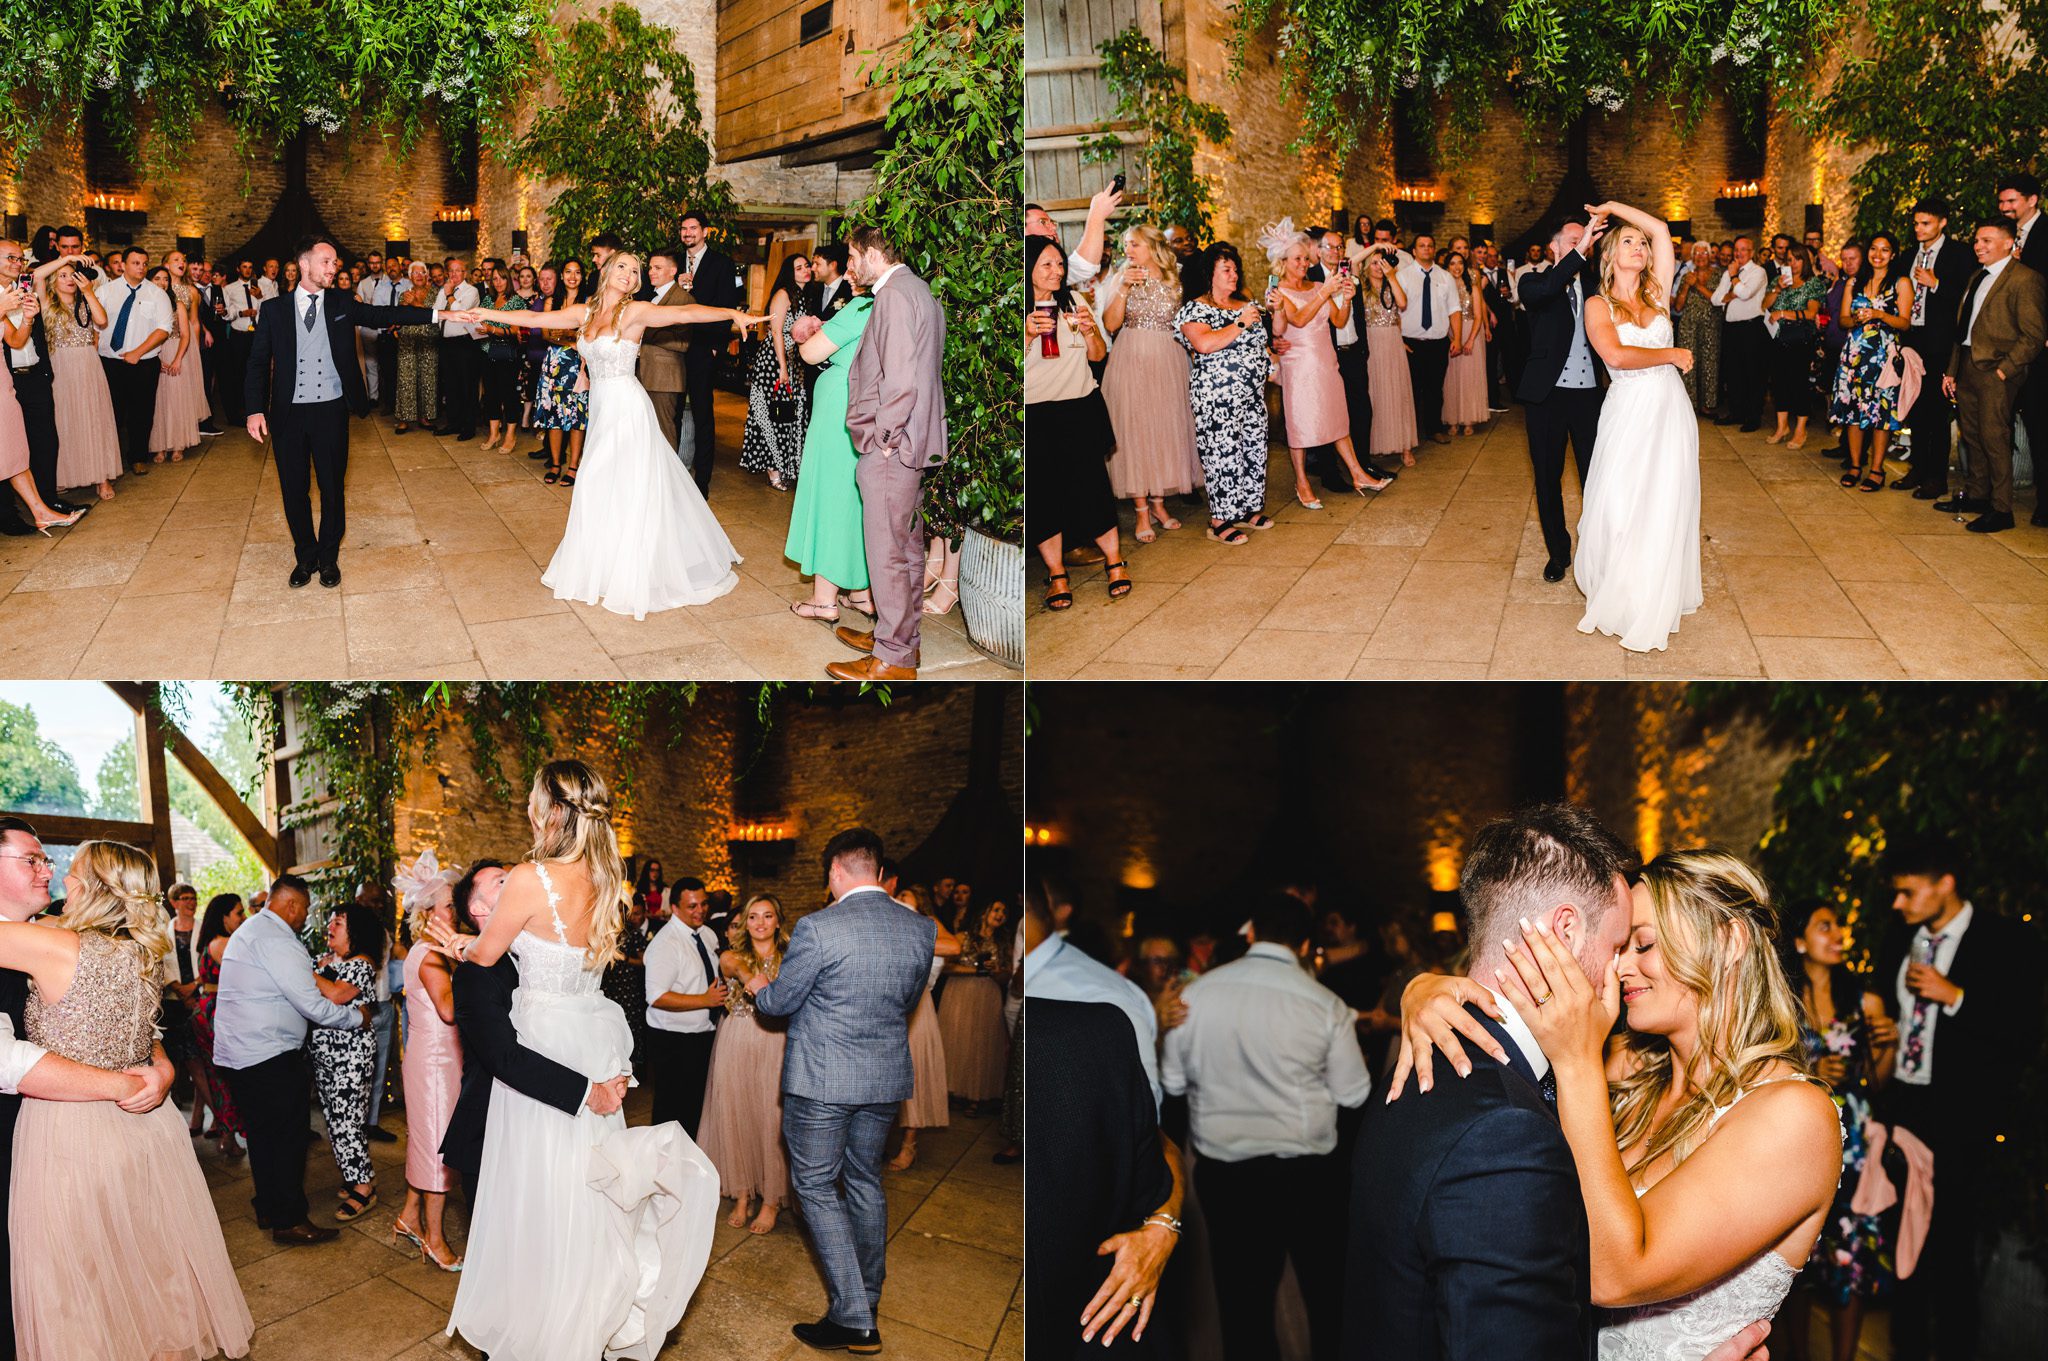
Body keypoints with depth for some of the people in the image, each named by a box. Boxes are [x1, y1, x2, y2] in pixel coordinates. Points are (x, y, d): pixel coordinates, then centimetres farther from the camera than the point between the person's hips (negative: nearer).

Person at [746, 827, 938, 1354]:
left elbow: (780, 1002, -7)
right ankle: (869, 1297, 31)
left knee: (816, 1187, 4)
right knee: (865, 1181, 20)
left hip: (821, 1081, -6)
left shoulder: (817, 929, -19)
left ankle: (853, 1317, -1)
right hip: (887, 1078, 6)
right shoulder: (922, 929, -3)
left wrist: (759, 987, 15)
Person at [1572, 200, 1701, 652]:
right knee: (1621, 510, 0)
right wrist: (1673, 354, -10)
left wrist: (1614, 207, 11)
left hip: (1670, 412, 3)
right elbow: (1616, 355, -18)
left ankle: (1656, 609, 14)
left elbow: (1661, 229, 4)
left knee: (1665, 512, 5)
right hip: (1628, 414, -3)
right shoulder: (1598, 305, -1)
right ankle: (1621, 603, 17)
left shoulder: (1657, 294, 8)